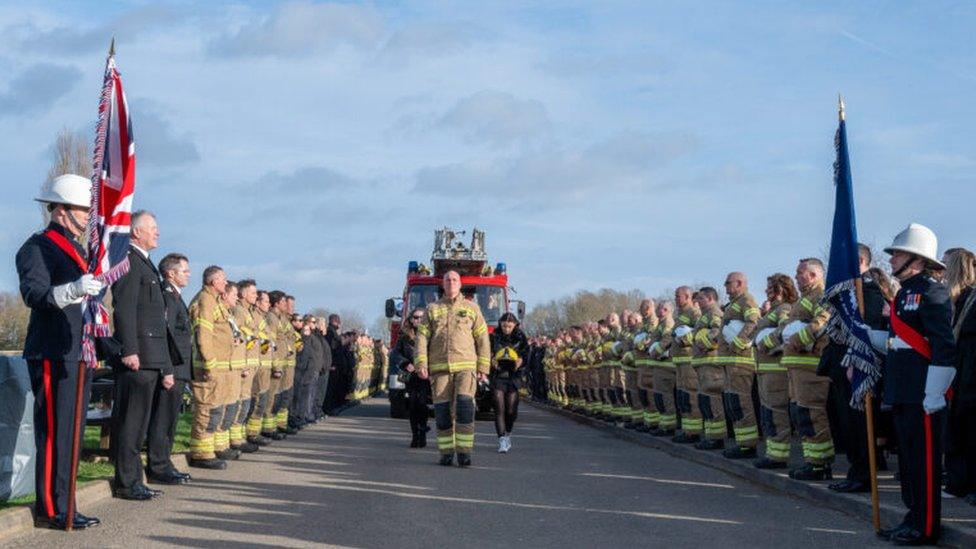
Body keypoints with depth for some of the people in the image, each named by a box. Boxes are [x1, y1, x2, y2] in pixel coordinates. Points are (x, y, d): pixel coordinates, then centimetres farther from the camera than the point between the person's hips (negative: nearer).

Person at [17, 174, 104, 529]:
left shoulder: (77, 249, 20)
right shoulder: (38, 247, -8)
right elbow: (33, 294, -23)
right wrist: (72, 290, -37)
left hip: (79, 353, 10)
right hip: (54, 354, -10)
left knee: (71, 433, 12)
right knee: (54, 433, -9)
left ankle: (61, 505, 19)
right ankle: (51, 510, -5)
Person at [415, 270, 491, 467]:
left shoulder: (471, 308, 11)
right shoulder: (432, 309, 13)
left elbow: (482, 339, 9)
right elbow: (422, 337, 6)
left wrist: (483, 368, 2)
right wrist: (421, 364, -6)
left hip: (465, 366, -1)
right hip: (439, 368, 1)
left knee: (464, 406, -14)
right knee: (442, 411, -1)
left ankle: (464, 452, -10)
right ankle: (446, 452, 7)